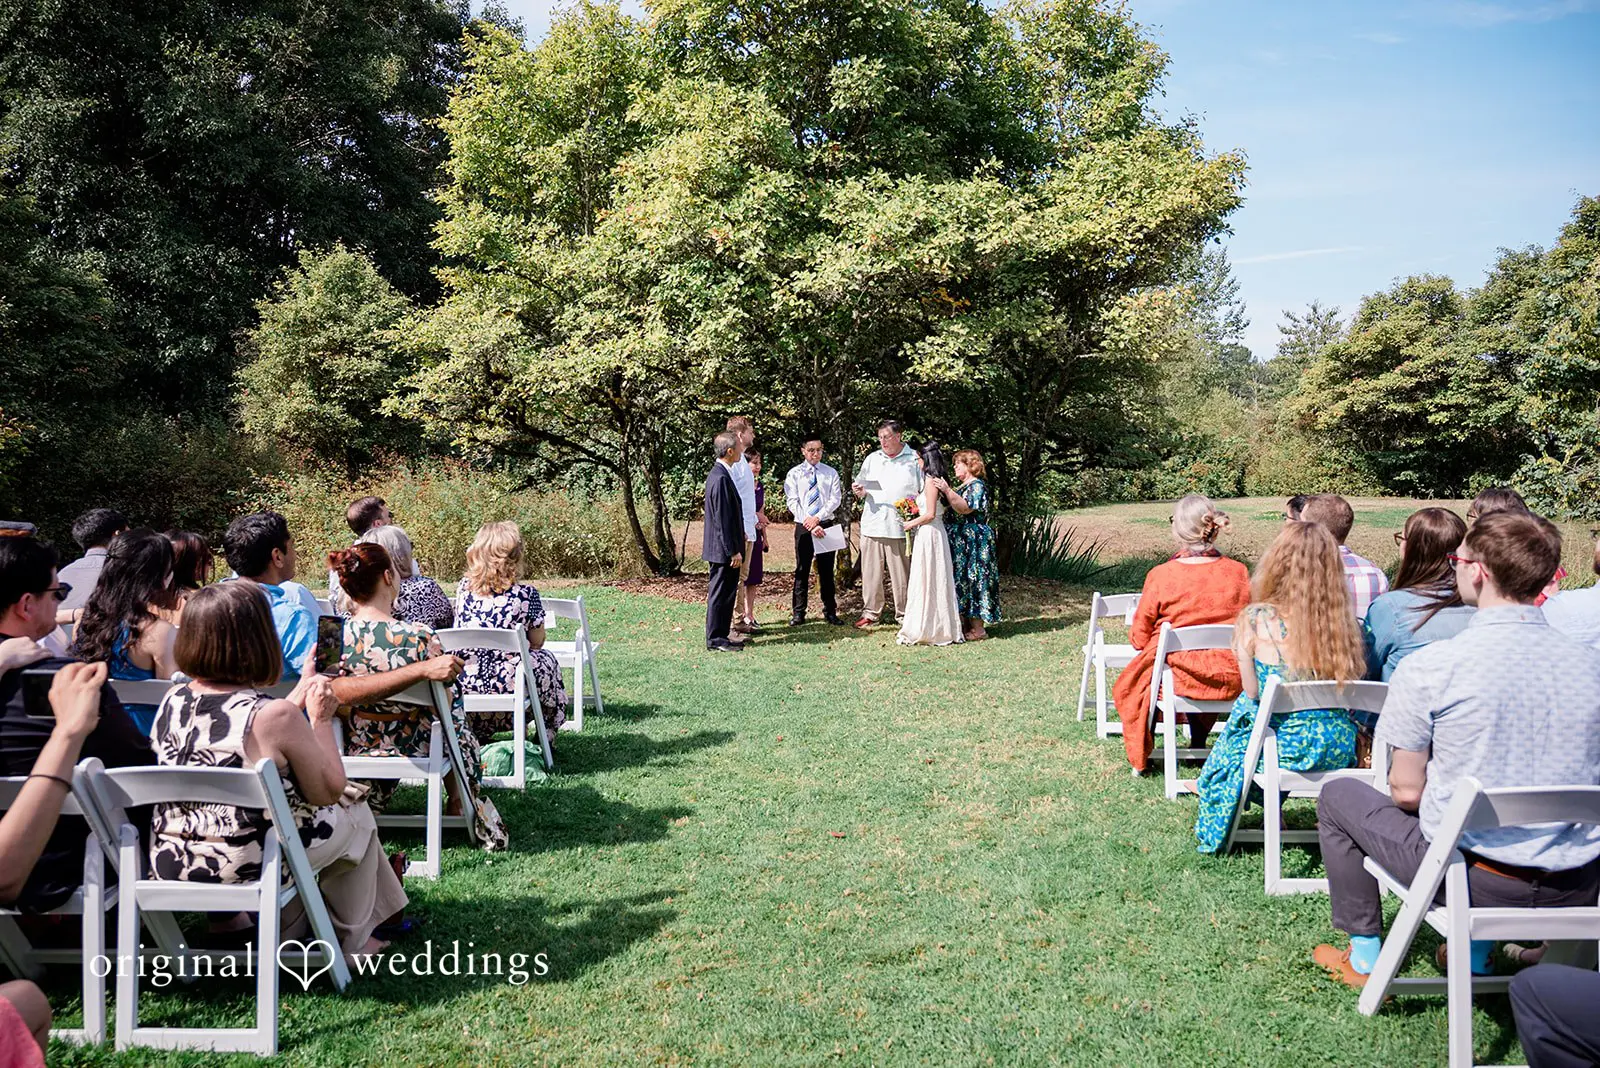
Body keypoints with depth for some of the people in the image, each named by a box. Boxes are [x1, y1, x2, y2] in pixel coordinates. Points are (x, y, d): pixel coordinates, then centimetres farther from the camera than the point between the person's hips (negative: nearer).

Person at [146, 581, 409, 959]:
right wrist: (321, 719, 0)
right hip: (248, 868, -6)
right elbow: (329, 791, -9)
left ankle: (291, 929, 42)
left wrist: (297, 701, 16)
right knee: (354, 812, 21)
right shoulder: (278, 716, -22)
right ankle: (353, 940, 33)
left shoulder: (172, 702, -4)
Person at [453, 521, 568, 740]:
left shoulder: (463, 588, -1)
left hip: (466, 679, 4)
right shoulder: (525, 593, -12)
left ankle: (479, 735, 40)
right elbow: (537, 642, 0)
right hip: (508, 680, -4)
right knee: (545, 659, 26)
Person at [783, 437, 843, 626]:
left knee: (827, 570, 6)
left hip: (826, 525, 1)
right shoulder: (794, 474, 3)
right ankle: (798, 613, 8)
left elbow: (835, 499, -1)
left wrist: (817, 518, -14)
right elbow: (792, 502, -5)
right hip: (803, 526, -1)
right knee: (802, 570, 2)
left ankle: (830, 611, 13)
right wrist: (809, 523, -15)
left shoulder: (831, 473, 7)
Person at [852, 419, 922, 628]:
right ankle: (870, 613, 12)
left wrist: (913, 503, -12)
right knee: (871, 571, 4)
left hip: (901, 525, -3)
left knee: (902, 573, -1)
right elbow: (861, 490, 24)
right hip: (872, 524, 4)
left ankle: (904, 614, 8)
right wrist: (858, 491, 1)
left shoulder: (915, 459, 5)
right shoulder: (872, 459, 17)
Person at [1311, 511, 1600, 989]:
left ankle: (1365, 956, 27)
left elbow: (1406, 791, -10)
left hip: (1473, 877, -5)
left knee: (1338, 794, 19)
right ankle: (1476, 952, 40)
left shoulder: (1430, 667, -17)